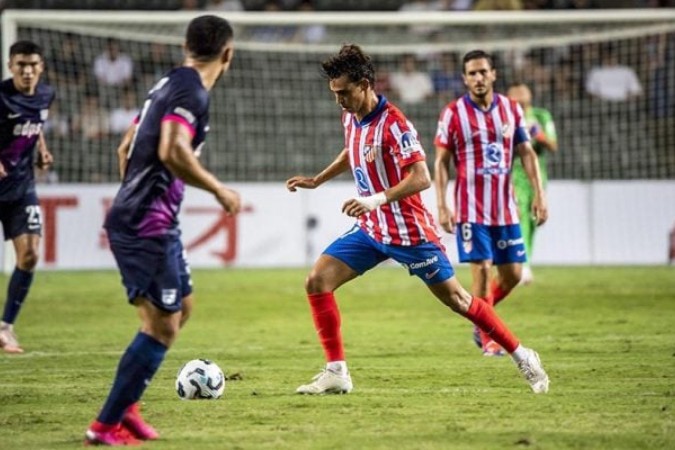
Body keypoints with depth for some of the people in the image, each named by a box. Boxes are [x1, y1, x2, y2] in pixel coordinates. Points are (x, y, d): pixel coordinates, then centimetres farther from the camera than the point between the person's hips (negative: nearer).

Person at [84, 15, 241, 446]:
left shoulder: (169, 84, 15)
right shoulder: (192, 91, -15)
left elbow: (126, 147, 22)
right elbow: (173, 152, -30)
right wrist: (220, 190, -19)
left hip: (136, 218, 10)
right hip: (148, 227, -10)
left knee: (181, 307, 20)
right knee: (162, 327, -7)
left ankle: (125, 403, 22)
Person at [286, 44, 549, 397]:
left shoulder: (393, 123, -21)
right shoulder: (350, 117, 3)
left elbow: (421, 178, -27)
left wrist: (378, 199, -36)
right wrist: (316, 180, 22)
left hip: (409, 231, -7)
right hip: (371, 230, 7)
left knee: (455, 298, 0)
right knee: (317, 281, -7)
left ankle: (522, 357, 15)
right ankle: (336, 373, -2)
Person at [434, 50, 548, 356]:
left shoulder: (511, 109, 6)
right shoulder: (453, 113, -4)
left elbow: (527, 154, 9)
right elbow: (441, 162, -2)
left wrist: (539, 194, 0)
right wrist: (442, 207, -9)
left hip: (505, 208, 4)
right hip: (471, 209, -4)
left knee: (512, 274, 4)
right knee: (482, 269, -10)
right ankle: (487, 339, 3)